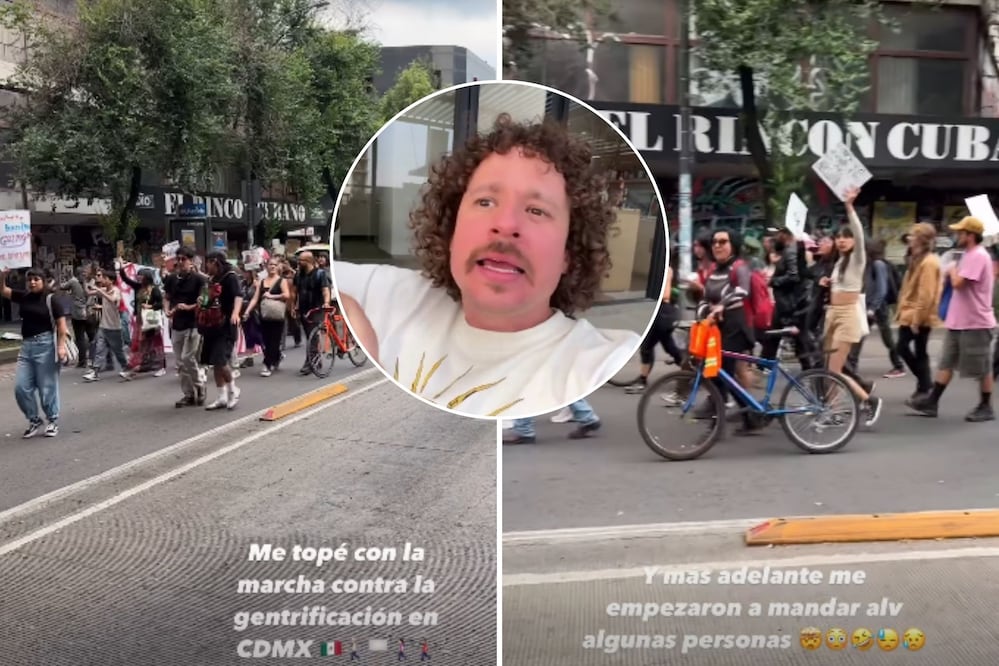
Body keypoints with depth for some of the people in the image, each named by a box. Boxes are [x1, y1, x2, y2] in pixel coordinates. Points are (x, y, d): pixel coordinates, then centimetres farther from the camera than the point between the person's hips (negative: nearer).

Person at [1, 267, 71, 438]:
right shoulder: (24, 296, 8)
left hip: (45, 345, -6)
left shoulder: (52, 299, -8)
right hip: (26, 345, 6)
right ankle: (34, 420, 21)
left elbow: (62, 324, -11)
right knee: (21, 387, 5)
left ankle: (53, 421, 18)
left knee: (47, 386, 3)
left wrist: (61, 345, -19)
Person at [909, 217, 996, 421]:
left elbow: (958, 283, -25)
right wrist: (952, 273, 6)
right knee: (946, 363, 9)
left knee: (982, 368, 2)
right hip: (958, 321, 10)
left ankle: (986, 407, 12)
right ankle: (932, 402, 12)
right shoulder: (969, 255, 15)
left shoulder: (978, 256, -18)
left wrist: (952, 270, -5)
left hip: (975, 322, -10)